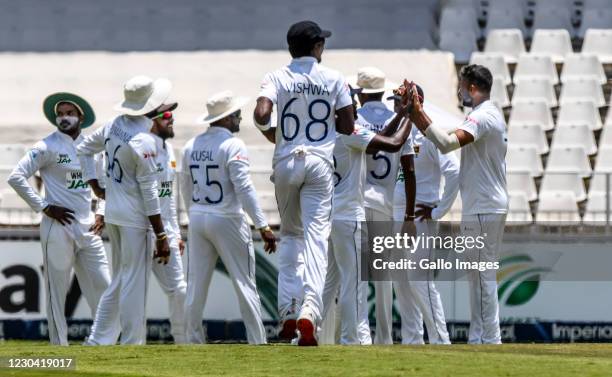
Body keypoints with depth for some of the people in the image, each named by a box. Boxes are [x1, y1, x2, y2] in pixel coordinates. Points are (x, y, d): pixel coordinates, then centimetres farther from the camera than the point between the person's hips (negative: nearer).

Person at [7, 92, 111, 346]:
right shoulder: (48, 147, -6)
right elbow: (16, 177, -12)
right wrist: (44, 207, -13)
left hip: (88, 229, 6)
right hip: (59, 228, -6)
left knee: (102, 288, 3)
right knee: (56, 292, -1)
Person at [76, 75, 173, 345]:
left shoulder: (114, 126, 4)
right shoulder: (143, 141, -20)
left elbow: (84, 148, 18)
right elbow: (148, 191, -18)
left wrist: (95, 186, 19)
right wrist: (161, 236, -14)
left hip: (112, 212, 8)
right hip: (135, 217, -8)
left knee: (119, 280, 17)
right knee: (135, 282, -2)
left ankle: (97, 341, 17)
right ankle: (132, 345, 1)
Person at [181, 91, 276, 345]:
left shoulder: (191, 146, 8)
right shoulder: (232, 145, -13)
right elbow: (244, 189, -18)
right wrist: (263, 226, -18)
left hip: (197, 219, 6)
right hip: (227, 220, -6)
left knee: (196, 286, 9)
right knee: (245, 285, -2)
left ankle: (194, 341, 9)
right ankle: (257, 342, -3)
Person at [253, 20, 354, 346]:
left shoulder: (277, 78, 0)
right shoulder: (333, 79, 1)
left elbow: (261, 114, -15)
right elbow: (348, 126, 1)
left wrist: (270, 132, 7)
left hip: (286, 161, 1)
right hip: (320, 162, -1)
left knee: (290, 234, 18)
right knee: (315, 236, -6)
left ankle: (288, 312, 12)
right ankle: (309, 311, -24)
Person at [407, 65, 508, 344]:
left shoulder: (481, 117, -16)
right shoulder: (495, 115, 18)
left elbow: (447, 143, -29)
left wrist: (418, 114, -28)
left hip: (482, 209, -11)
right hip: (492, 206, 11)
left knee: (483, 277, -9)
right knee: (479, 276, 13)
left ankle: (490, 340, -9)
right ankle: (478, 339, 17)